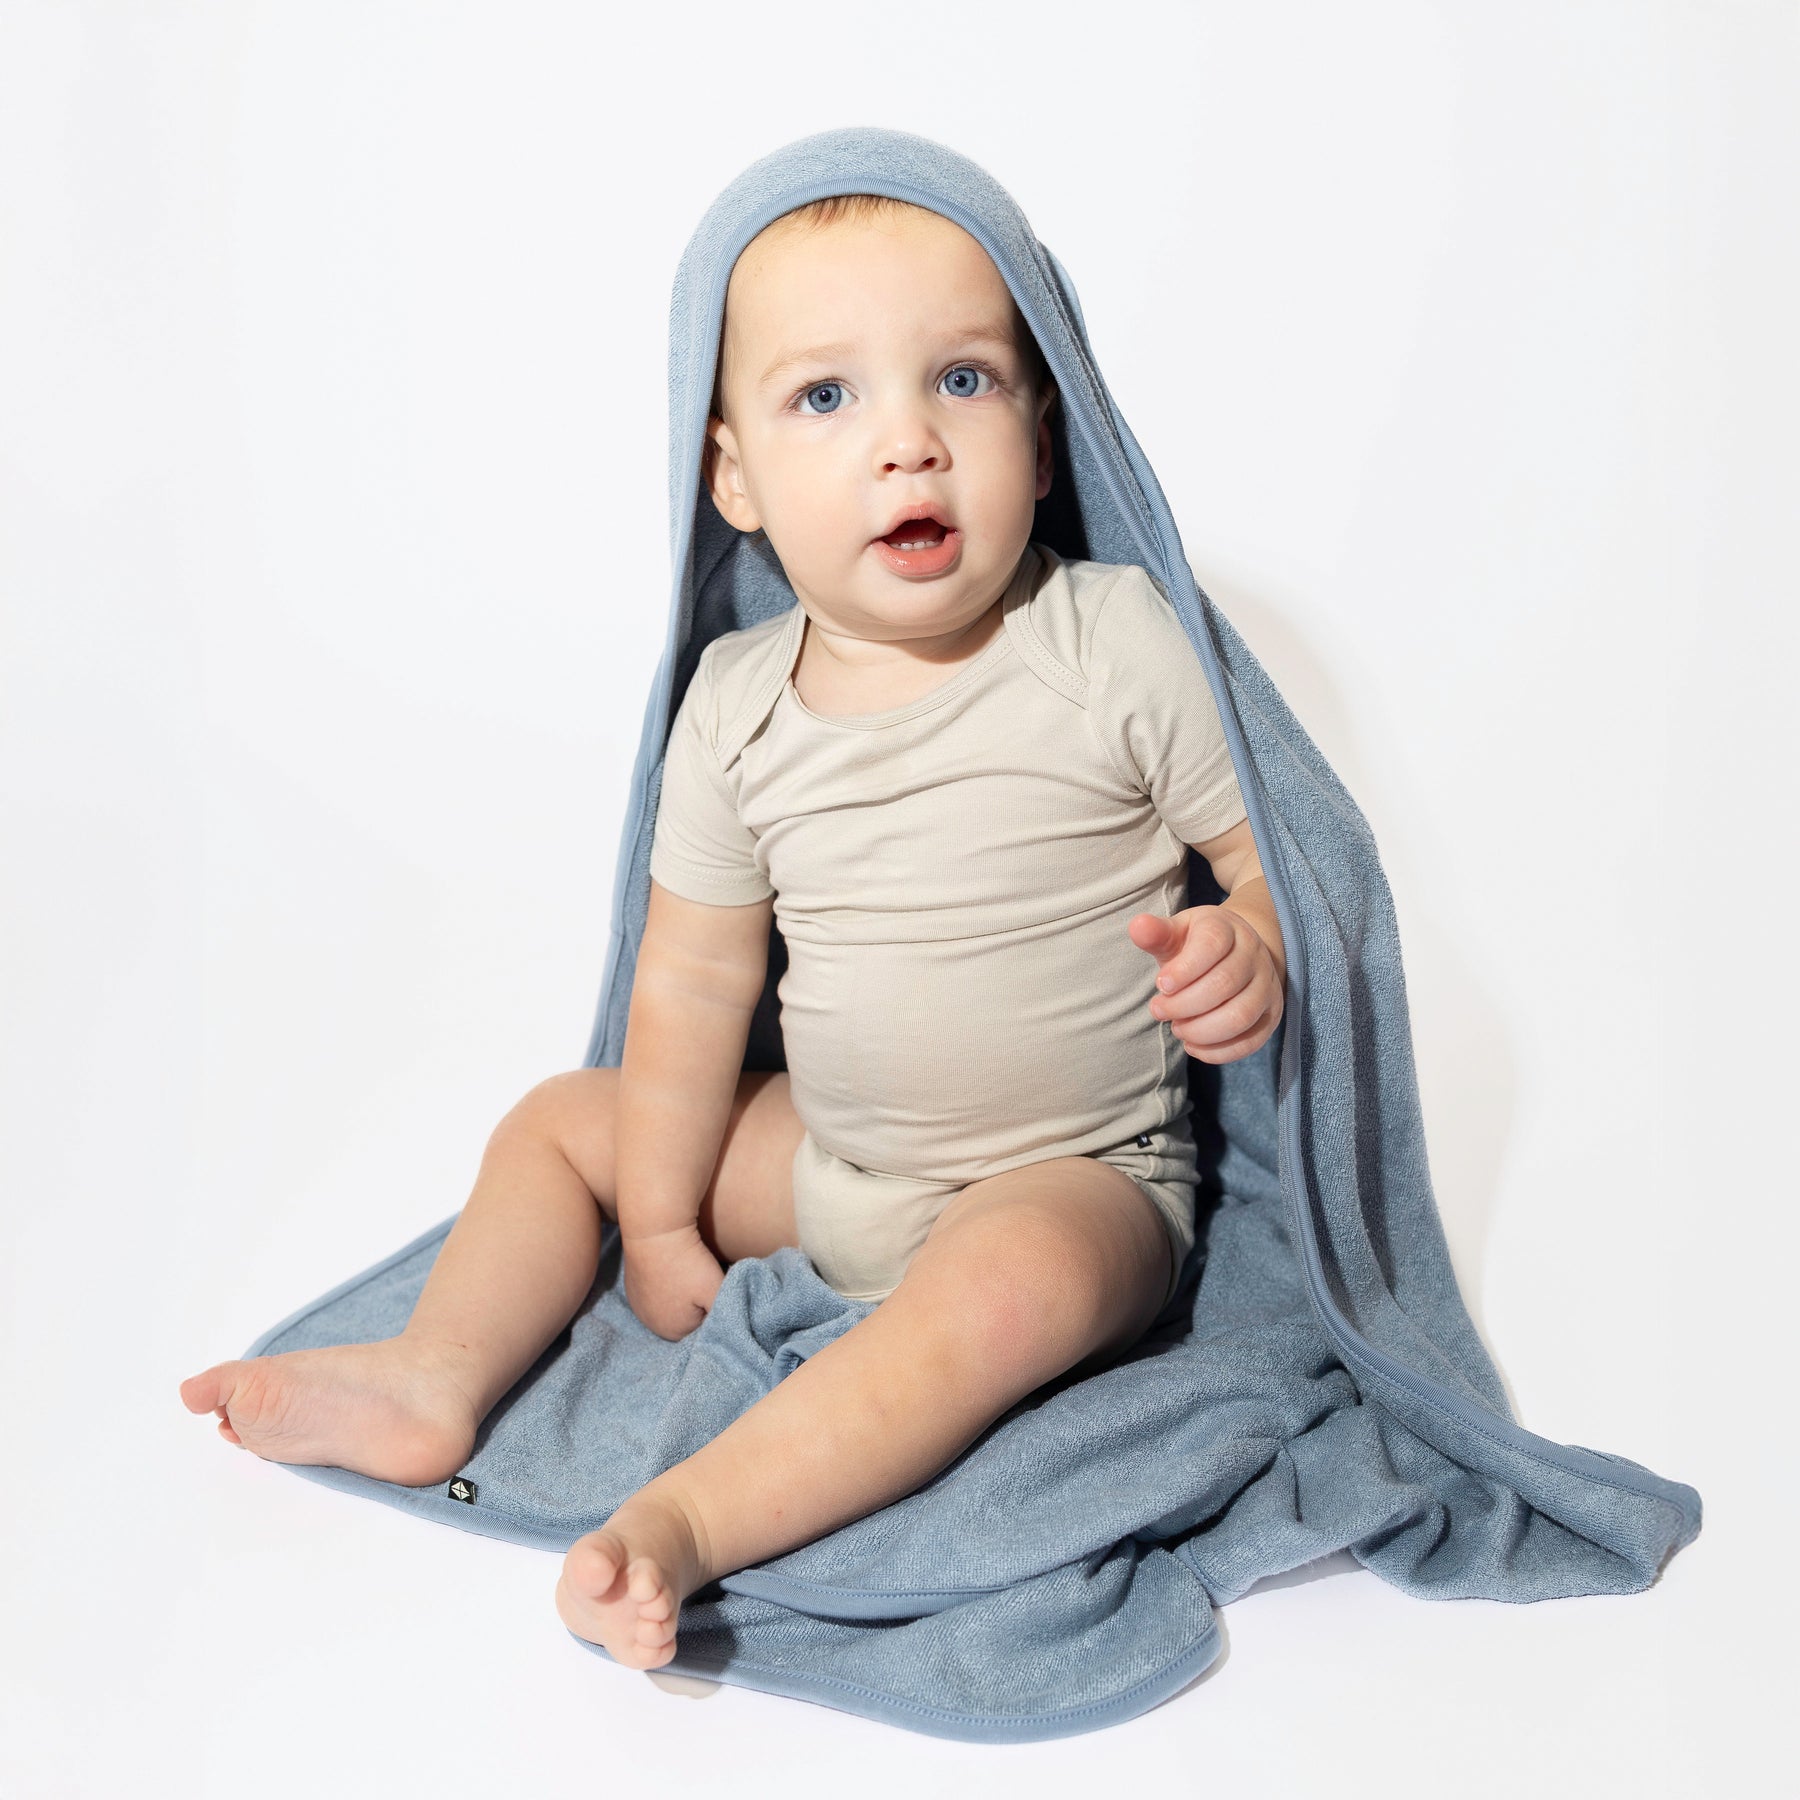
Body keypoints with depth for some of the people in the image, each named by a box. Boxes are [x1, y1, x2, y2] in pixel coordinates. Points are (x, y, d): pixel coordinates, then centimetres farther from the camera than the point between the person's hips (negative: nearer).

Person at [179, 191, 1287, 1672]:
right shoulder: (738, 705, -5)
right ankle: (438, 1382, -5)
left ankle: (690, 1515, -35)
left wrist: (1254, 949, -29)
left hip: (1076, 1178, -4)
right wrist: (658, 1221, 3)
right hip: (824, 1159, 5)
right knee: (562, 1118, 7)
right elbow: (696, 979, 0)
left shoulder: (1119, 642, -15)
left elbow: (1275, 841, -6)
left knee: (1014, 1277, -37)